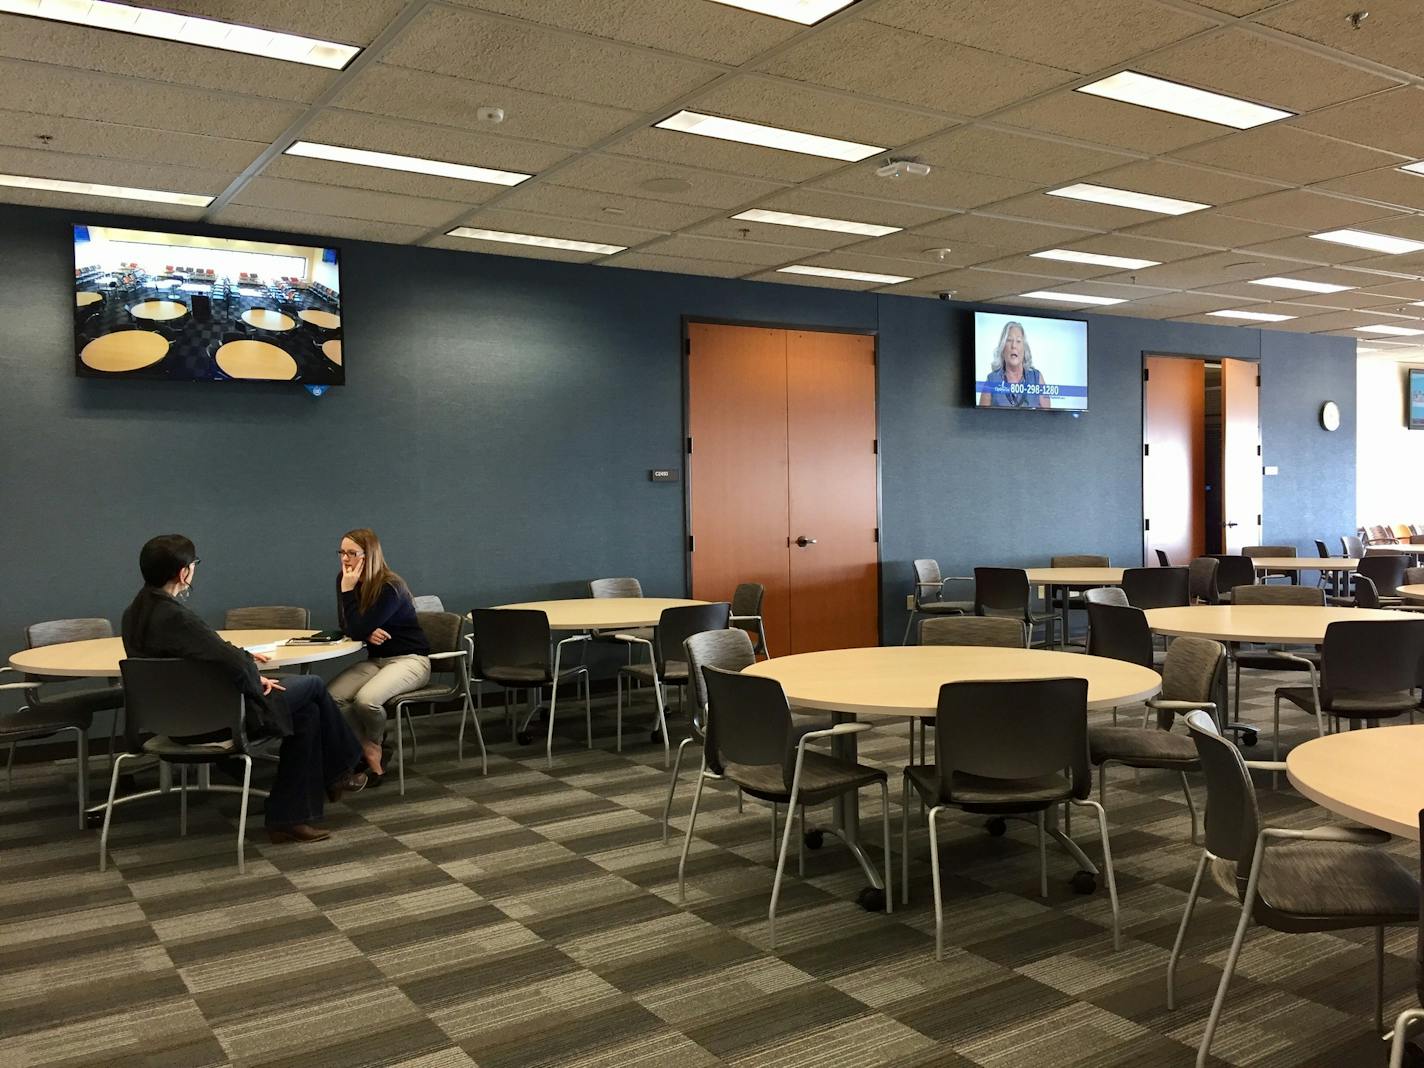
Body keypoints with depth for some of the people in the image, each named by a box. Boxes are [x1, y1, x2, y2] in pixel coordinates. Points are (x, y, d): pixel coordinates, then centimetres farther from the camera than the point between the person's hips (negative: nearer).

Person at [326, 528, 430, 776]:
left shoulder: (390, 587, -21)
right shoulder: (345, 580, 1)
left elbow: (358, 629, -24)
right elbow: (345, 627, 4)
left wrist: (348, 589, -24)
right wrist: (368, 633, -18)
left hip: (410, 659, -7)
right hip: (376, 659, 7)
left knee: (366, 699, -31)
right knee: (333, 695, -20)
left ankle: (374, 743, 5)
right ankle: (369, 751, -1)